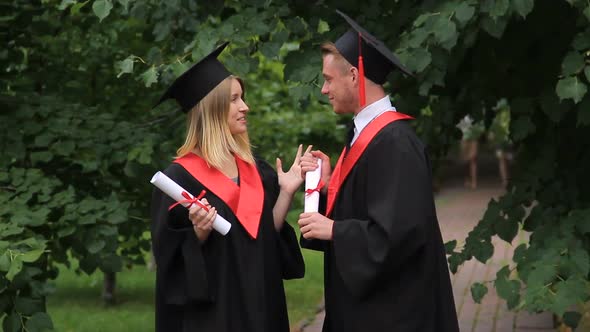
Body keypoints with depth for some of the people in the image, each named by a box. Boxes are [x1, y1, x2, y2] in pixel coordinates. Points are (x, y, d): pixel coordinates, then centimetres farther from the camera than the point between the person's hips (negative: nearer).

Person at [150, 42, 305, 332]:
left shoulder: (253, 168, 7)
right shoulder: (180, 177, -12)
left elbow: (266, 237, 8)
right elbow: (171, 258, -11)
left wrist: (286, 192, 0)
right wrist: (199, 233, -27)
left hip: (261, 304, 6)